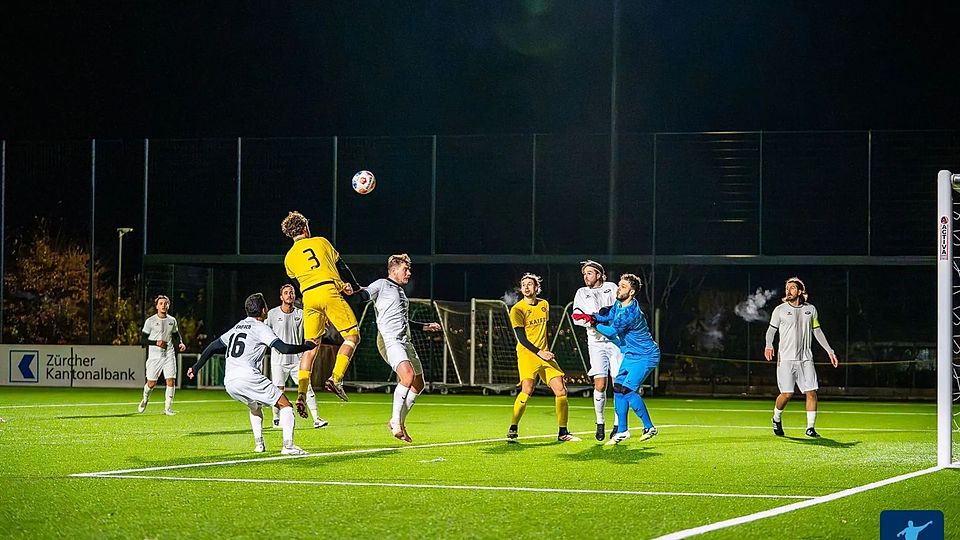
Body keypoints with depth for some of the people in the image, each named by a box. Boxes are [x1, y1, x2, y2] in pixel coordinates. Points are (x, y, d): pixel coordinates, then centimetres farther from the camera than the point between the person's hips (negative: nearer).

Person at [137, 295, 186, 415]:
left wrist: (180, 343, 2)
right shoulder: (150, 321, -4)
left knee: (171, 381, -10)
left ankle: (167, 408, -2)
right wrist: (156, 342, -16)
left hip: (169, 355, 3)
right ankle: (145, 399, 34)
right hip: (154, 356, -3)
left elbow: (176, 335, 23)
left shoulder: (172, 320, 8)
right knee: (151, 383, 1)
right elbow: (142, 340, -2)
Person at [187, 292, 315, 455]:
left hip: (229, 383, 7)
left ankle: (258, 443, 20)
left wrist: (196, 367, 35)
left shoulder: (237, 327, 23)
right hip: (248, 377, -7)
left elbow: (213, 347, 27)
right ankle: (288, 445, -14)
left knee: (255, 407, 33)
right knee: (285, 405, 0)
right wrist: (306, 346, 4)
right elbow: (284, 348, -9)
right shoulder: (260, 327, 1)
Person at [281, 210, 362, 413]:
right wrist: (356, 287, 31)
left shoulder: (289, 258, 20)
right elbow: (341, 267, 17)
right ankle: (335, 378, -16)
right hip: (328, 292, -4)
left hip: (308, 298, 4)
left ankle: (301, 394, -3)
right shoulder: (320, 242, 13)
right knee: (352, 335, 2)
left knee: (310, 347, 8)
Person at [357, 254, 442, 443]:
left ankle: (398, 422, 22)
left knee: (418, 385, 10)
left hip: (405, 341, 10)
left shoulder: (400, 291, 26)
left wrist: (426, 327, 39)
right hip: (389, 340, -10)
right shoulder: (382, 285, 1)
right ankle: (396, 422, -21)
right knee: (408, 375, -28)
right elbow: (363, 296, -16)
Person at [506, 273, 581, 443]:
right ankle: (513, 430, -13)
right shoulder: (517, 309, -6)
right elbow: (521, 338, -11)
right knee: (527, 390, -24)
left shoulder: (544, 305, 12)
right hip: (527, 354, -6)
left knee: (561, 390, -3)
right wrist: (539, 352, -20)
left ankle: (563, 433, 7)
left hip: (545, 354, 6)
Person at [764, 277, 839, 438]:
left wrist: (830, 351, 18)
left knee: (811, 392, -7)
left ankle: (810, 428, 1)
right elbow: (771, 330, 7)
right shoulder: (780, 310, 2)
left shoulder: (810, 309, 10)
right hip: (786, 358, -3)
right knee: (787, 394, -7)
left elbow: (817, 331, 19)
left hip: (806, 359, 3)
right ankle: (776, 419, 21)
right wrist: (769, 346, -14)